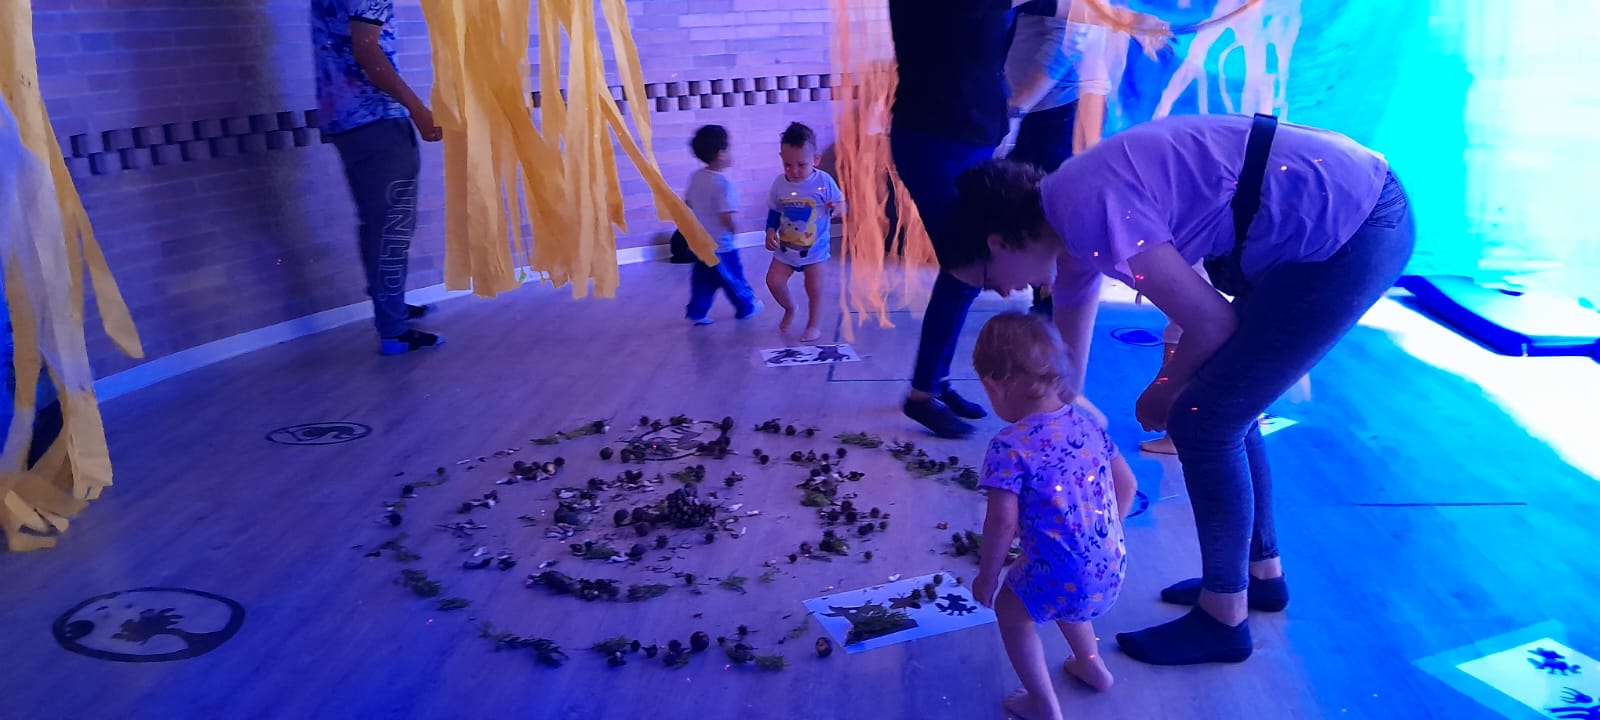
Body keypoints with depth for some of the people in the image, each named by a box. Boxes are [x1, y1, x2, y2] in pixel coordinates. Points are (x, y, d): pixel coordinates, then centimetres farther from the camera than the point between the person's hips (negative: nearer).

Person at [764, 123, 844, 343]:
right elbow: (774, 212, 6)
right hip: (786, 248, 3)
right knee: (773, 280, -4)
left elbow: (840, 206, -8)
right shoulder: (779, 183, -6)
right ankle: (789, 309, 25)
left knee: (814, 288, 3)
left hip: (815, 248, -3)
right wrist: (770, 232, -10)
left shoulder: (824, 181, -15)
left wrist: (839, 208, -32)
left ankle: (814, 325, 25)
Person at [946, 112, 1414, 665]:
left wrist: (1164, 392, 7)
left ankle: (1223, 618, 14)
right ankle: (1261, 570, 35)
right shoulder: (1068, 224, 10)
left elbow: (1212, 322, -12)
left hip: (1356, 232, -9)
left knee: (1203, 422, -3)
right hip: (1350, 202, 9)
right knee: (1219, 401, 18)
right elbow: (1066, 380, 22)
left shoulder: (1091, 213, -20)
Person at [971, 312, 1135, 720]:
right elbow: (1126, 484, 13)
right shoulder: (1087, 422, 4)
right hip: (1111, 571, 7)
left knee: (1010, 607, 21)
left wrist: (987, 577, -6)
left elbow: (1003, 523, -20)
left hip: (1062, 578, -7)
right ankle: (1091, 665, 51)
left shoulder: (1009, 447, -18)